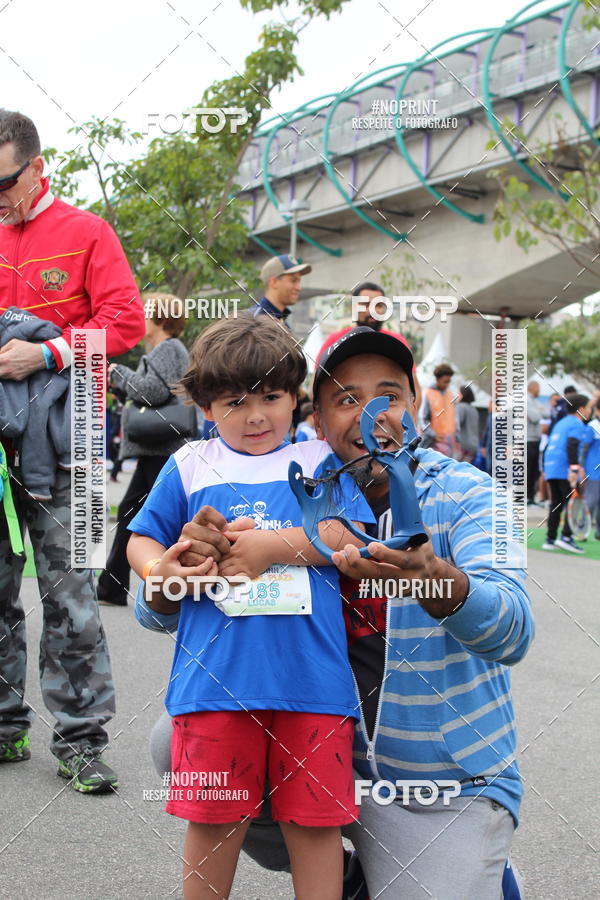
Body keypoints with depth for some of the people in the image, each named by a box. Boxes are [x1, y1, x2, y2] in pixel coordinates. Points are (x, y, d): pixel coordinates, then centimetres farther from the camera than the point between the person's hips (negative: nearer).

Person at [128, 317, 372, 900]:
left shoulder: (321, 461, 9)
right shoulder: (189, 466, 11)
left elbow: (355, 538, -3)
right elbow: (142, 540, 14)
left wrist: (271, 546, -10)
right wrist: (159, 569, -8)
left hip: (312, 673, 0)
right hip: (215, 674, 1)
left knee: (315, 816, 7)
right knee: (212, 816, 10)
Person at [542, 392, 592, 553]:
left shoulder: (560, 423, 22)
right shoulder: (577, 425, -5)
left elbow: (548, 446, 24)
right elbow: (572, 446, -21)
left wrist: (545, 469, 29)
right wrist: (574, 469, -27)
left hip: (551, 468, 9)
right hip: (565, 470, -9)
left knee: (556, 504, 12)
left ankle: (550, 539, 12)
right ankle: (566, 537, -15)